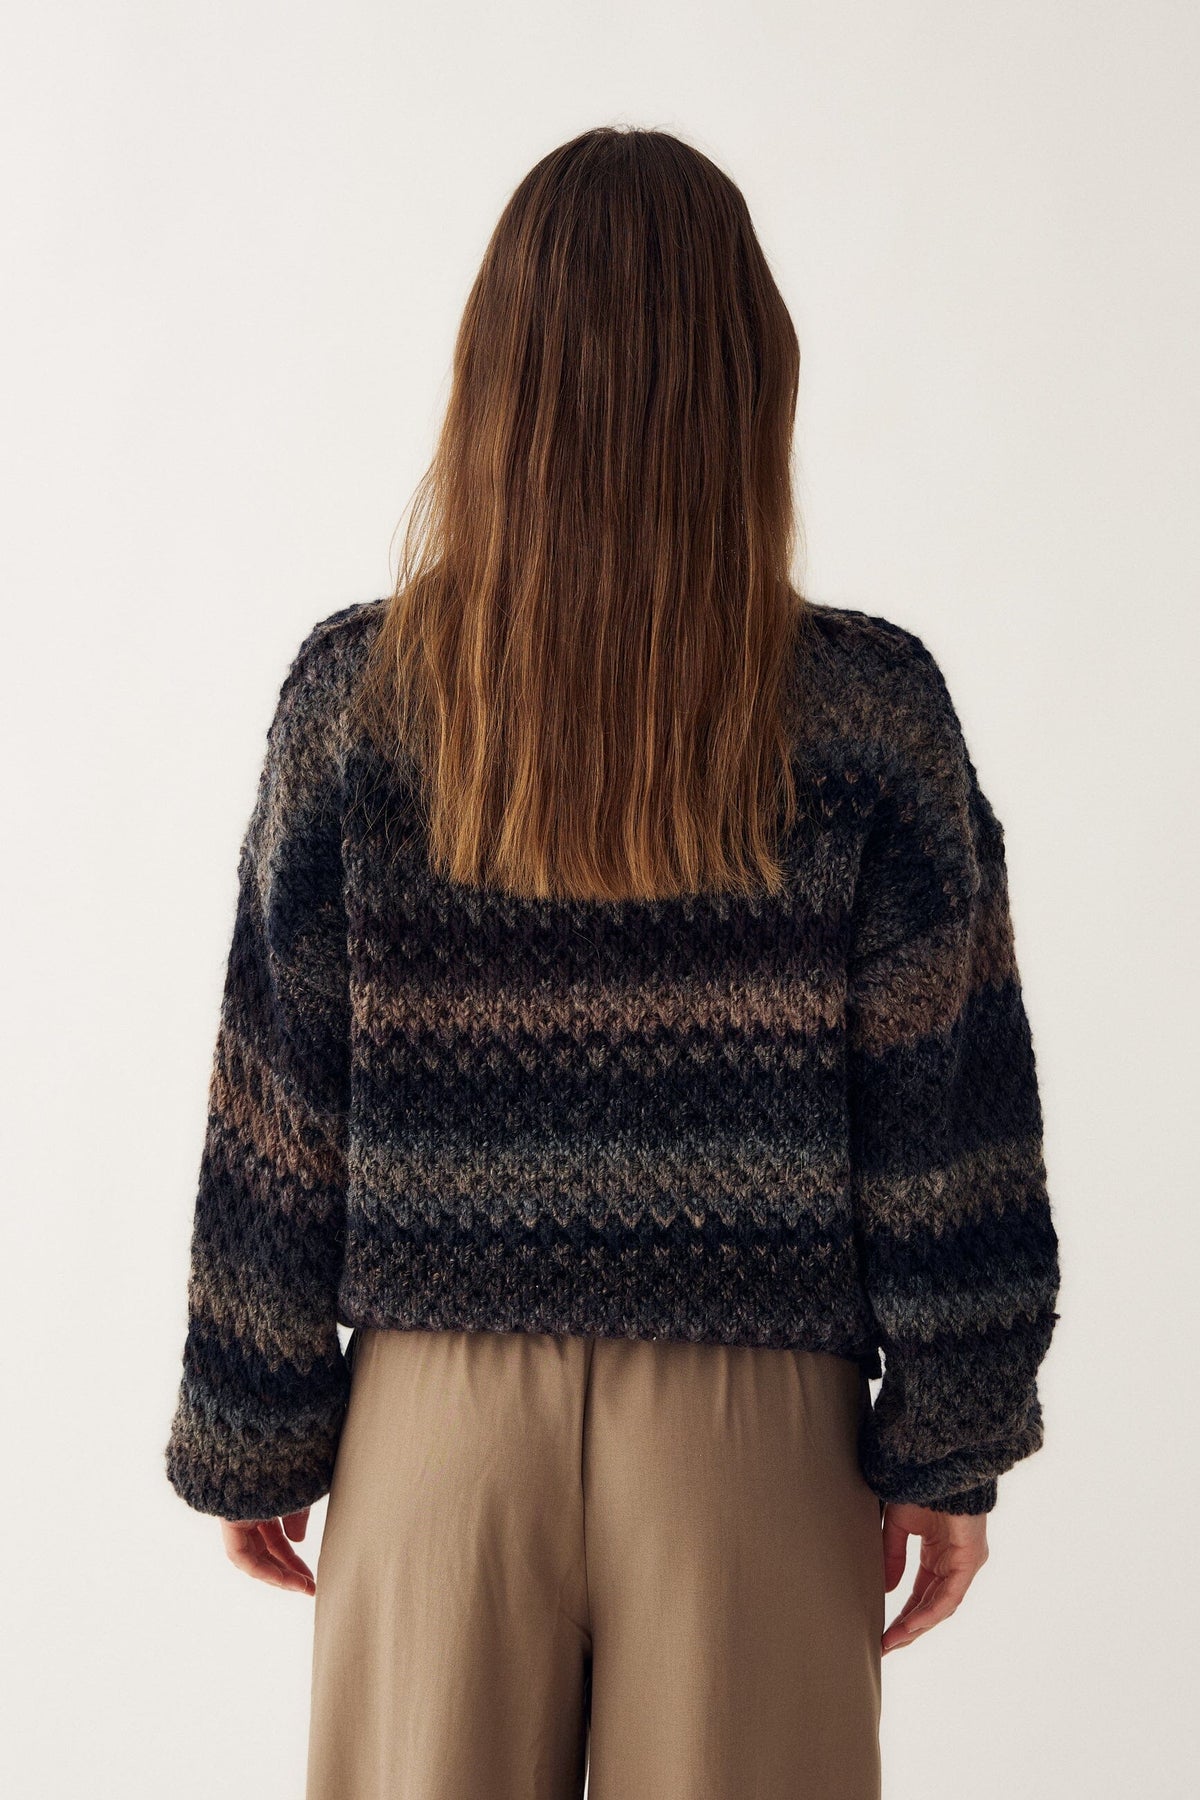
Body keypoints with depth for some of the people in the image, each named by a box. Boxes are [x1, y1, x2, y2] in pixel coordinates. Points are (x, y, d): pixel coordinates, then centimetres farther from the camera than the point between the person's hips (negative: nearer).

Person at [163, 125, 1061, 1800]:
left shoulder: (356, 695, -6)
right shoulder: (870, 710, -8)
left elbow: (280, 1107, -2)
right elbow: (944, 1110, -5)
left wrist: (253, 1435, 8)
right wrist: (950, 1450, 4)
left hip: (444, 1408, 1)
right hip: (755, 1415, 0)